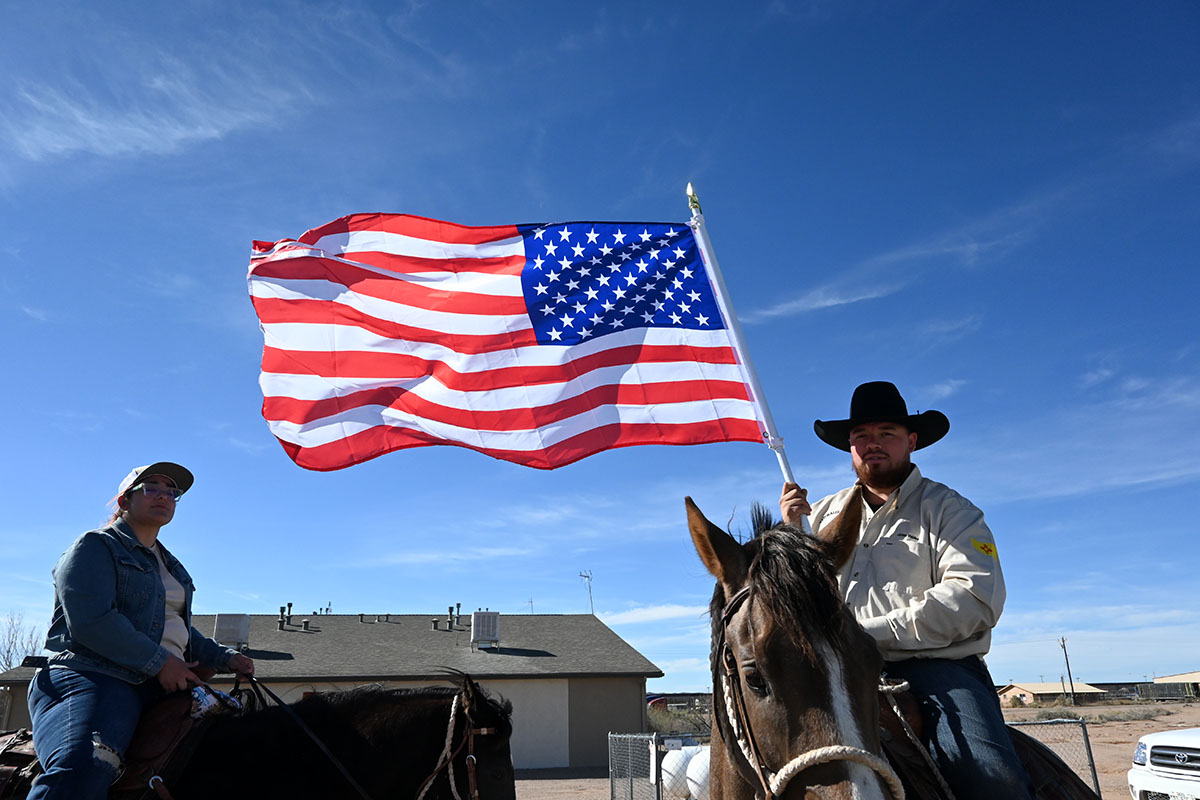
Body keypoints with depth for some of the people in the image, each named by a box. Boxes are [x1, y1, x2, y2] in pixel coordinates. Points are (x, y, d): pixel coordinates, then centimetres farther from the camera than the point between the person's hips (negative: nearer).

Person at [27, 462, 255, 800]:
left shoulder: (168, 564, 28)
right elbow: (91, 620, -14)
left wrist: (225, 657, 15)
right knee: (82, 771, -37)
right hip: (96, 678, -8)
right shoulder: (96, 547, 3)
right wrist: (159, 662, -16)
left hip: (167, 682, 9)